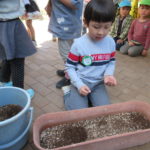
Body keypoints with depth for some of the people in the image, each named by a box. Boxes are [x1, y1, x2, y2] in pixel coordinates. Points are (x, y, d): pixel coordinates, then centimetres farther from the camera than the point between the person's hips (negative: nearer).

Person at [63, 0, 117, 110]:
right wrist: (79, 85, -19)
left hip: (98, 83, 4)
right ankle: (68, 92, 13)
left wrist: (108, 74, -13)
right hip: (81, 82, -3)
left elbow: (112, 62, 8)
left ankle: (90, 97, 16)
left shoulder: (111, 42, -5)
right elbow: (70, 67, -9)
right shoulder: (78, 44, -16)